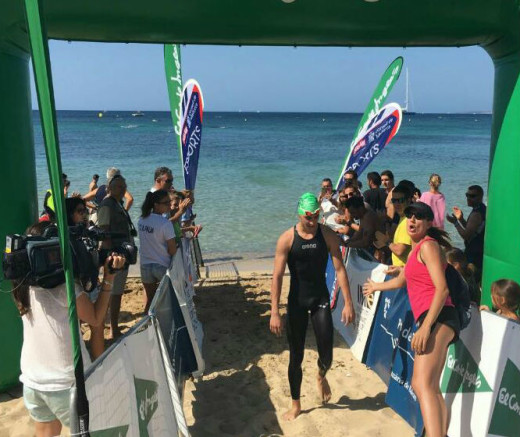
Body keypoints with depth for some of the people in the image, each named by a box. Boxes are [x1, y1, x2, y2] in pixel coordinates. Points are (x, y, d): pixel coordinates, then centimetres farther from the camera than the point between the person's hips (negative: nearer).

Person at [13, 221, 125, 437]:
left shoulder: (25, 284, 2)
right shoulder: (63, 285, -20)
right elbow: (95, 319, -9)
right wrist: (109, 278, -11)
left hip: (32, 381, 7)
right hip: (66, 383, -7)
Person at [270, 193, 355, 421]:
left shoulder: (327, 235, -7)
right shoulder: (287, 239, -12)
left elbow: (339, 269, -5)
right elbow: (277, 276, -13)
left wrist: (348, 303, -9)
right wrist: (274, 313, -16)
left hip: (320, 300, 1)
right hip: (297, 302, -1)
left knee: (326, 355, -1)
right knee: (296, 357, 7)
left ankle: (321, 376, 38)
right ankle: (296, 405, 28)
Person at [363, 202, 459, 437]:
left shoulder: (428, 245, -2)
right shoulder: (416, 249, 27)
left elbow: (442, 289, -14)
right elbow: (400, 281, 44)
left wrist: (425, 328, -23)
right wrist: (376, 286, 60)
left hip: (437, 318, -10)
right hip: (433, 321, 10)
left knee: (423, 385, -25)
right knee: (430, 387, 12)